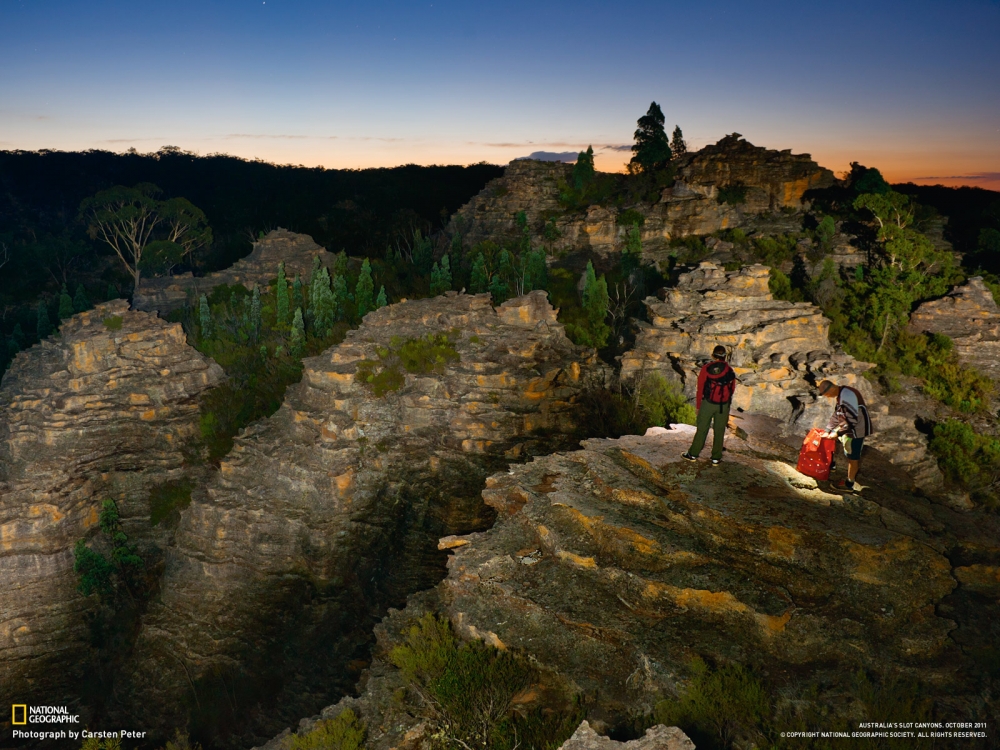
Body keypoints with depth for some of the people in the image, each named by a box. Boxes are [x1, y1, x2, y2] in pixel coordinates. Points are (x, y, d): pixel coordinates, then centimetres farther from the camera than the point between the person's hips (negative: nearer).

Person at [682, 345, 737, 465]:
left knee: (702, 429, 7)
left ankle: (693, 454, 16)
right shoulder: (730, 371, -1)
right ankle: (716, 458, 14)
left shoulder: (706, 369, -6)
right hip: (724, 406, 1)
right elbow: (732, 389, 5)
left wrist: (698, 406, 5)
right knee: (719, 432, 9)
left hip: (707, 403, -1)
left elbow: (700, 389, -4)